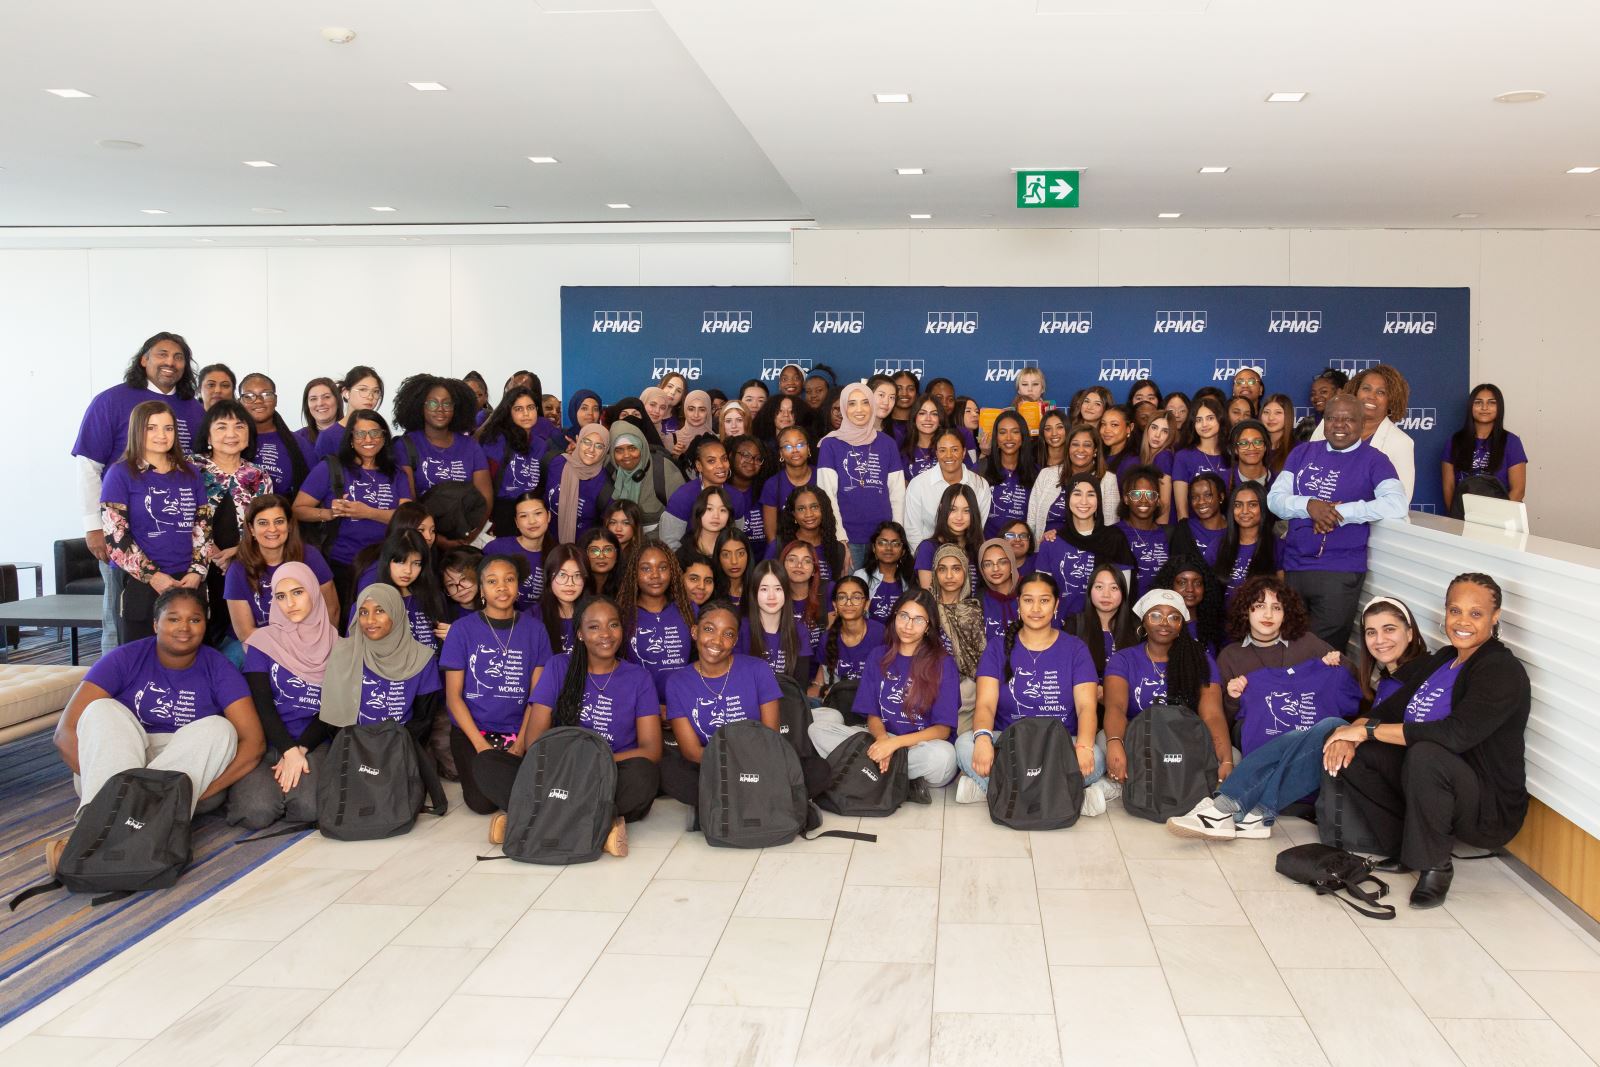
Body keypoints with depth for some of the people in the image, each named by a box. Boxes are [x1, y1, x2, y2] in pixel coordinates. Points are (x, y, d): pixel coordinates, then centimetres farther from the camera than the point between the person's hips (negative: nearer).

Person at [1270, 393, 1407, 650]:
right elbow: (1275, 498, 4)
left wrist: (1339, 512, -18)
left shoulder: (1373, 459, -1)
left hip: (1340, 571, -4)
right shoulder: (1303, 452, 11)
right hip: (1293, 564, 4)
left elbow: (1397, 504, -16)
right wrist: (1309, 505, -15)